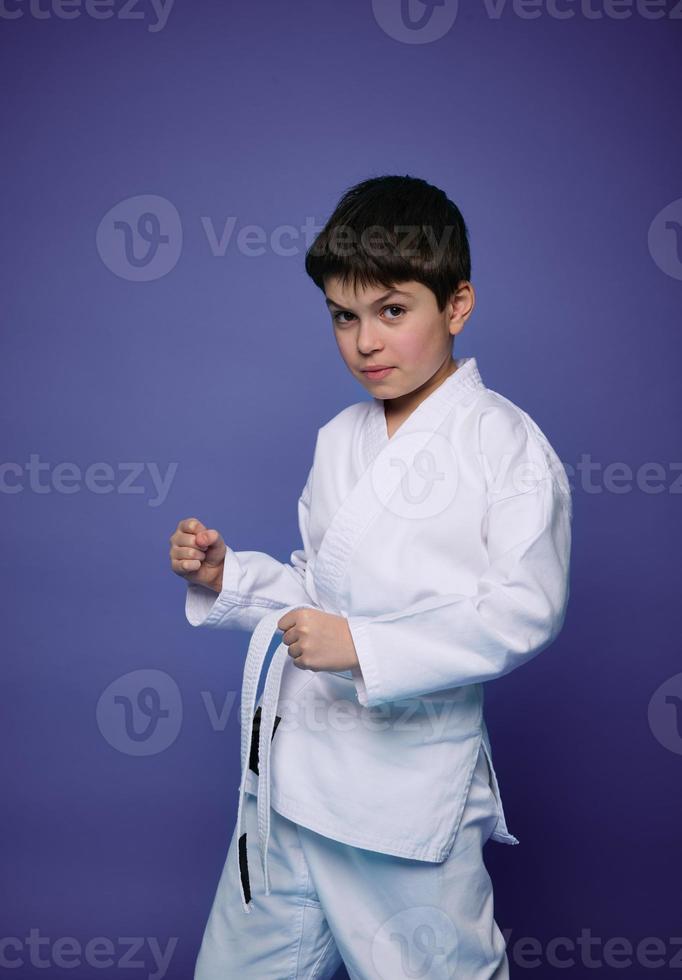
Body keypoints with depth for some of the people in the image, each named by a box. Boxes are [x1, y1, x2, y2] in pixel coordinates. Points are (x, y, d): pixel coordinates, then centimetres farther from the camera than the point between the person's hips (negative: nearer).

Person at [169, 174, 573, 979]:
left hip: (411, 786, -6)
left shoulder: (507, 443, -8)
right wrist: (226, 578, 3)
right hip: (288, 777, 6)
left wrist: (365, 647, -23)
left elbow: (525, 609, -16)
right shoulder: (338, 440, 12)